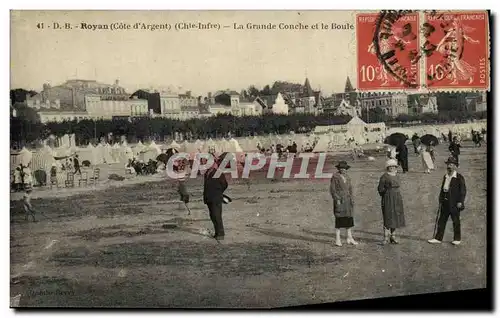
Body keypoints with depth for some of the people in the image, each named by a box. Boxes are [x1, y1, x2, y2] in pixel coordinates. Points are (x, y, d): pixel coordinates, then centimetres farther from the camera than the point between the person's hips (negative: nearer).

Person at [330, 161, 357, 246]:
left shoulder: (347, 177, 13)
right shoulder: (335, 177, -6)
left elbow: (350, 189, 16)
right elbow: (332, 189, -10)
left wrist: (352, 200, 5)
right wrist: (337, 200, -17)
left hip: (347, 200, 6)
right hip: (339, 200, -6)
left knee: (349, 218, 7)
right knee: (339, 219, -6)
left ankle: (350, 238, 15)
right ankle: (337, 239, 0)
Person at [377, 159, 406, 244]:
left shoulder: (396, 176, 12)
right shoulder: (384, 176, -8)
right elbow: (380, 189, -7)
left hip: (397, 199, 7)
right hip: (388, 199, -6)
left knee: (395, 217, 8)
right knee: (388, 218, -7)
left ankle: (393, 236, 16)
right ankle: (386, 238, -4)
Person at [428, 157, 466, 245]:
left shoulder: (459, 177, -7)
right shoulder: (445, 177, 12)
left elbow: (463, 190, -9)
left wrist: (460, 201, -15)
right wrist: (441, 200, 14)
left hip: (454, 203, -6)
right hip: (445, 202, 6)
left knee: (456, 221, 6)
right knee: (441, 220, 5)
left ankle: (457, 238, 20)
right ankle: (438, 238, 11)